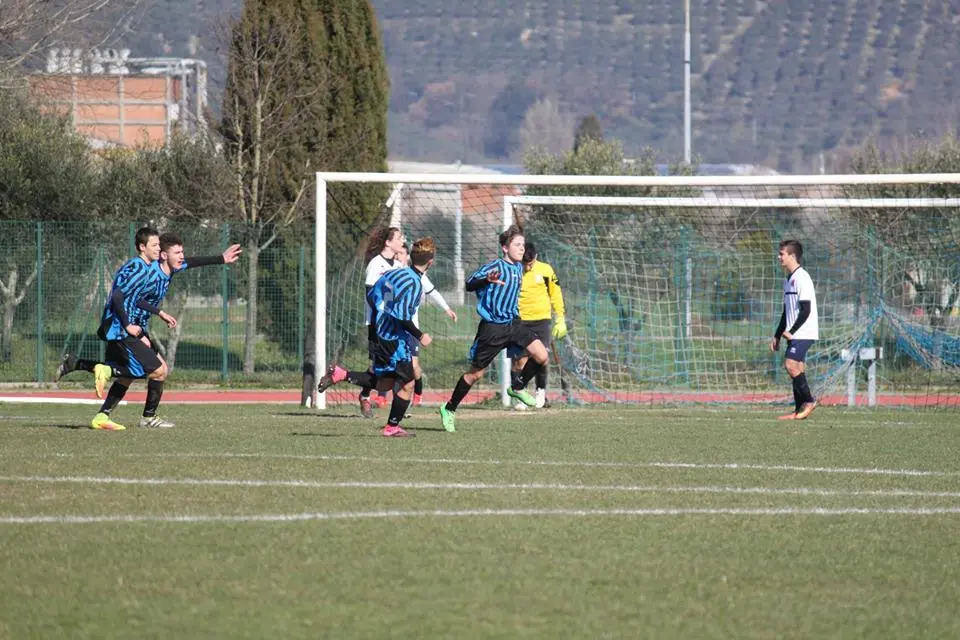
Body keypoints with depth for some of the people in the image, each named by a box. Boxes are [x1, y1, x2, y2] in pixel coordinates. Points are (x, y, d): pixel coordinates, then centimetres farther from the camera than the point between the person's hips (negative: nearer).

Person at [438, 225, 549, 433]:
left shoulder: (518, 268, 8)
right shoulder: (495, 267, -15)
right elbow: (469, 284, -24)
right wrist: (487, 280, -41)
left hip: (513, 323, 6)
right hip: (492, 328, -6)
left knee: (541, 356, -11)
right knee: (476, 373, 2)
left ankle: (517, 387, 13)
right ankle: (449, 409, 19)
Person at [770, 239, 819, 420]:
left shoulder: (802, 278, -13)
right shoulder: (789, 280, 17)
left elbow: (806, 310, -19)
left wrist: (791, 331, -19)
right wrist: (777, 336, 22)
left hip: (804, 332, -9)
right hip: (794, 334, 9)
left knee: (791, 365, -17)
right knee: (797, 368, 6)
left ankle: (809, 401, -9)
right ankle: (799, 410, 7)